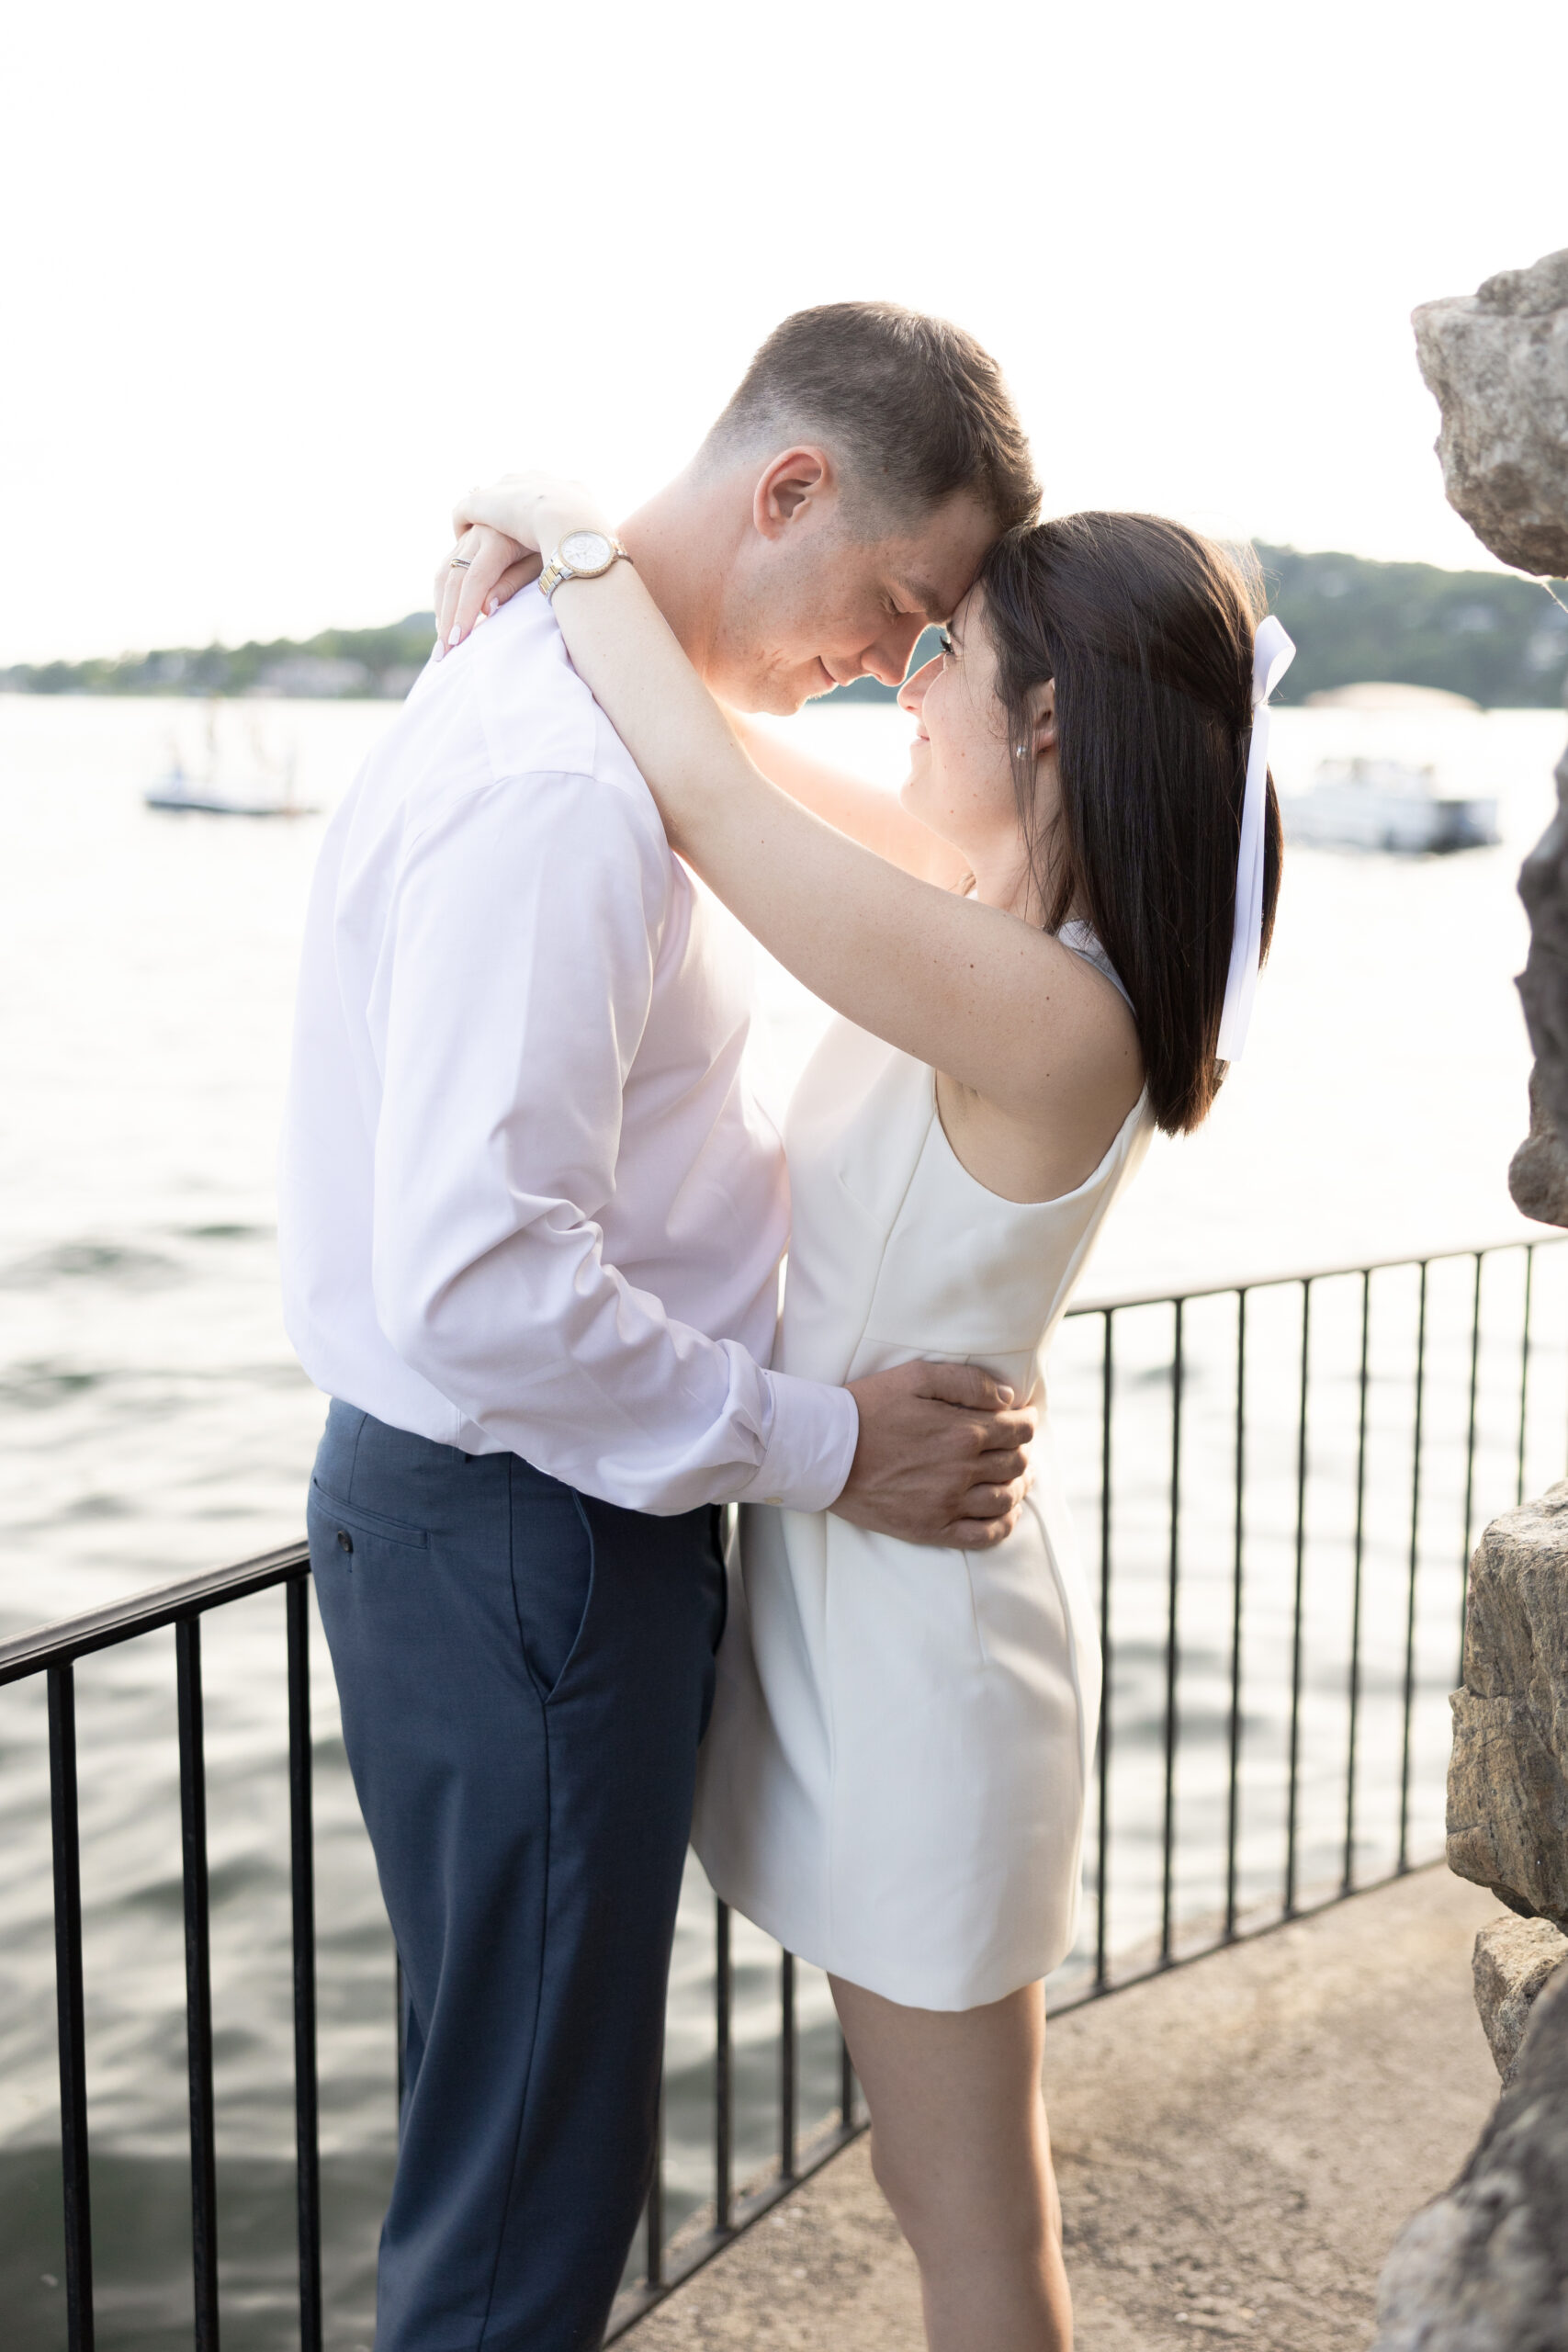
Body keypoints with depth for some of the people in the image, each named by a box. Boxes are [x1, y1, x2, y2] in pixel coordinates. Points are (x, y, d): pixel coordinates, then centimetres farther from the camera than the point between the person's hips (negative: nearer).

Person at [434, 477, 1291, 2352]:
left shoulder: (1047, 1017, -28)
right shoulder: (1007, 911, -1)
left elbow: (704, 790, -31)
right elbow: (749, 764, 9)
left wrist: (572, 523, -15)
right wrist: (548, 565, -5)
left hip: (915, 1632, -9)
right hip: (863, 1586, 9)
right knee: (957, 2179, 26)